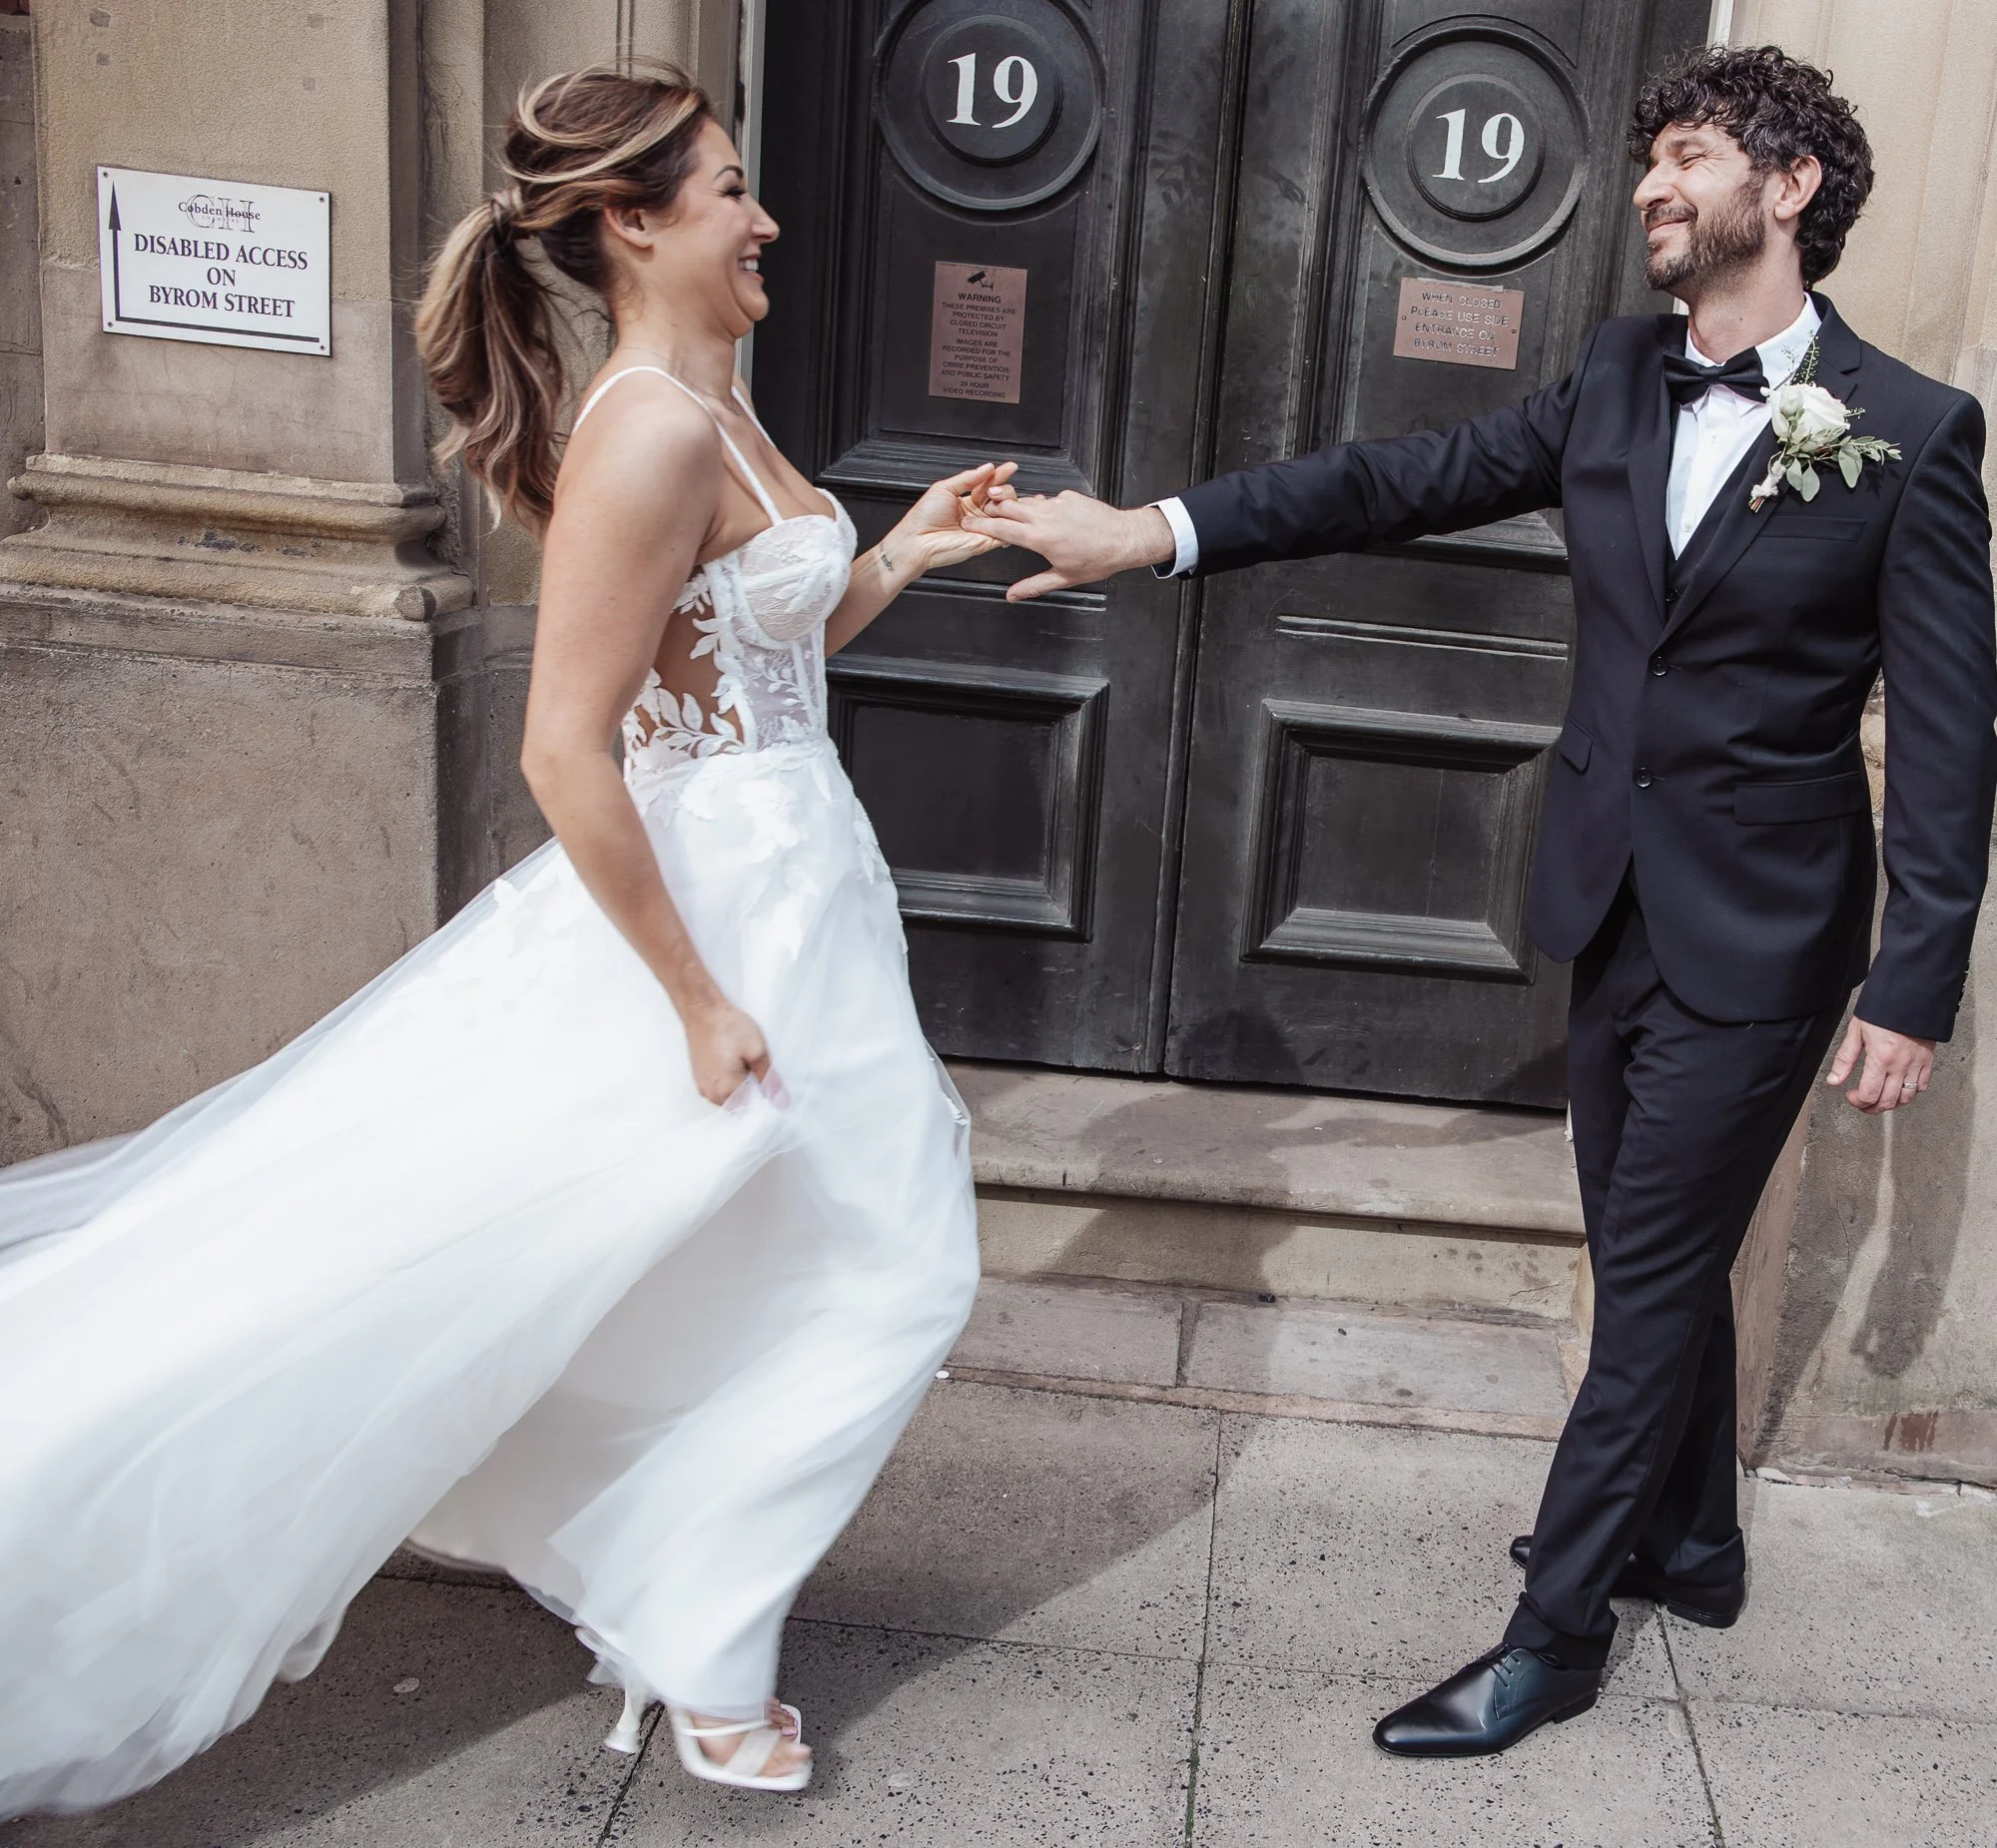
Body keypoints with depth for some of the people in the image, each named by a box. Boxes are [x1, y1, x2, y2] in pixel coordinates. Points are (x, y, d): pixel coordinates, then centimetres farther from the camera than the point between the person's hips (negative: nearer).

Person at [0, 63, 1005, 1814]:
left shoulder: (710, 412, 9)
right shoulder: (653, 431, -22)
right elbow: (567, 750, -26)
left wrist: (890, 564, 8)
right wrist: (699, 1001, -23)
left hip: (786, 895, 10)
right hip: (708, 915, -10)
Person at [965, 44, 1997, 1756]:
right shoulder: (1622, 377, 3)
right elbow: (1407, 478, -1)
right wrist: (1161, 528, -9)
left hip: (1760, 928, -5)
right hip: (1617, 900, 6)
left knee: (1652, 1272, 1)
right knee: (1654, 1252, 18)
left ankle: (1554, 1630, 15)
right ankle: (1690, 1545, 40)